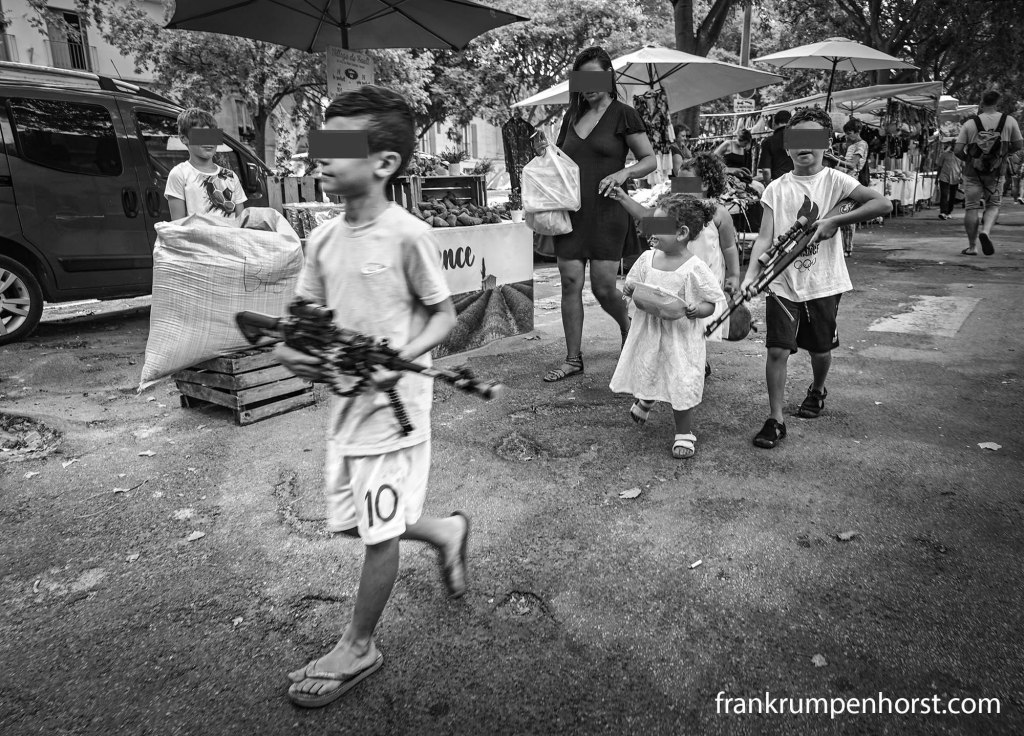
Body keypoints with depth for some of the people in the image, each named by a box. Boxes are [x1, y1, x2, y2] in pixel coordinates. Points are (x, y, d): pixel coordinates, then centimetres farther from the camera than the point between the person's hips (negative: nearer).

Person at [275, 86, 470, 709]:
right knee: (353, 520, 18)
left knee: (380, 530, 5)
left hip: (394, 403, -7)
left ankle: (358, 649, 27)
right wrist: (290, 350, -11)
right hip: (344, 401, 7)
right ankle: (447, 532, 43)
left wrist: (402, 358, -24)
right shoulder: (323, 239, 4)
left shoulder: (408, 235, -15)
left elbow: (444, 315, -9)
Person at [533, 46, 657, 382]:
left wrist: (624, 172, -17)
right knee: (570, 283, 1)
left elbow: (650, 160, 2)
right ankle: (573, 358, 10)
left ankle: (629, 329, 29)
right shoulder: (572, 116, 14)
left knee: (604, 288, -4)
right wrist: (544, 152, 3)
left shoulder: (622, 114, 1)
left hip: (607, 212, -4)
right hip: (569, 209, 4)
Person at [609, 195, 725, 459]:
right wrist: (638, 297, -16)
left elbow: (710, 305, -9)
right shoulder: (647, 258, 0)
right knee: (644, 375, 19)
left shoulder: (695, 268, -14)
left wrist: (692, 310, -29)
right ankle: (645, 400, 55)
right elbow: (633, 289, 7)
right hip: (648, 332, 5)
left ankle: (684, 433, 21)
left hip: (680, 336, -5)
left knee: (680, 386, 0)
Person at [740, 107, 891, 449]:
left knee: (820, 348, 15)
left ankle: (818, 390, 46)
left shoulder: (834, 180, -2)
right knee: (777, 350, -8)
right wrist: (750, 275, -20)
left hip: (823, 283, 0)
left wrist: (835, 220, -20)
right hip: (782, 283, 0)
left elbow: (882, 204, -11)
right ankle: (775, 420, 3)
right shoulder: (777, 188, 2)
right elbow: (764, 238, -5)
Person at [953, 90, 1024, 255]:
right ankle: (986, 231, -13)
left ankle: (972, 246, 7)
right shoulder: (1009, 121, 0)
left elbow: (957, 150, -9)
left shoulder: (970, 123, -5)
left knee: (972, 208, 5)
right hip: (996, 172, 1)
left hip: (973, 171, -1)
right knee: (993, 205, 16)